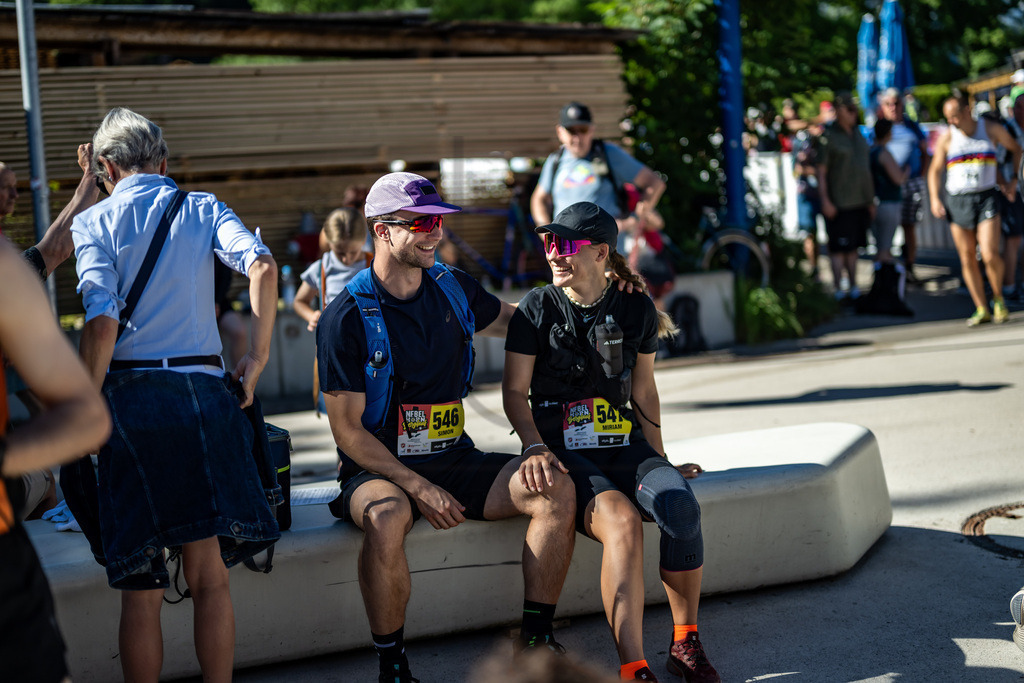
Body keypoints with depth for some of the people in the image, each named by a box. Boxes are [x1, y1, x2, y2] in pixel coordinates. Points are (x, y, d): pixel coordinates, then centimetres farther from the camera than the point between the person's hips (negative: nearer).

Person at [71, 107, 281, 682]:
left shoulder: (94, 222, 4)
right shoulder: (202, 208, 10)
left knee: (141, 589, 5)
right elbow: (263, 267, -9)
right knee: (211, 577, 9)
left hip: (131, 395, -1)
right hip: (205, 391, 2)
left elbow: (102, 322, -10)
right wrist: (259, 356, -1)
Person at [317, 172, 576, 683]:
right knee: (388, 516, -39)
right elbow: (348, 431, -10)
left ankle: (536, 639, -8)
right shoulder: (347, 318, -9)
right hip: (380, 469, -5)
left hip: (456, 460, 5)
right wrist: (416, 486, -19)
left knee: (554, 488, -18)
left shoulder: (453, 290, 7)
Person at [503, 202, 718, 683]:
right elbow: (515, 391, 2)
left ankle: (686, 643, -10)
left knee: (681, 508, -29)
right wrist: (536, 447, -14)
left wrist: (659, 461, 9)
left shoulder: (636, 310, 7)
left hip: (625, 445, 3)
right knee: (622, 521, -34)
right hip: (564, 453, -3)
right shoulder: (537, 309, 0)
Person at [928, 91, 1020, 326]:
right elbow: (935, 170, 10)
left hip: (986, 198, -2)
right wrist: (935, 199, -2)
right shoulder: (947, 138, 3)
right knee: (967, 259, 1)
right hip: (957, 200, 2)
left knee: (990, 255, -14)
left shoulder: (991, 129, 3)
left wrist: (1011, 180, 13)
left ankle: (998, 300, 10)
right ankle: (981, 310, 9)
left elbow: (1016, 149, 19)